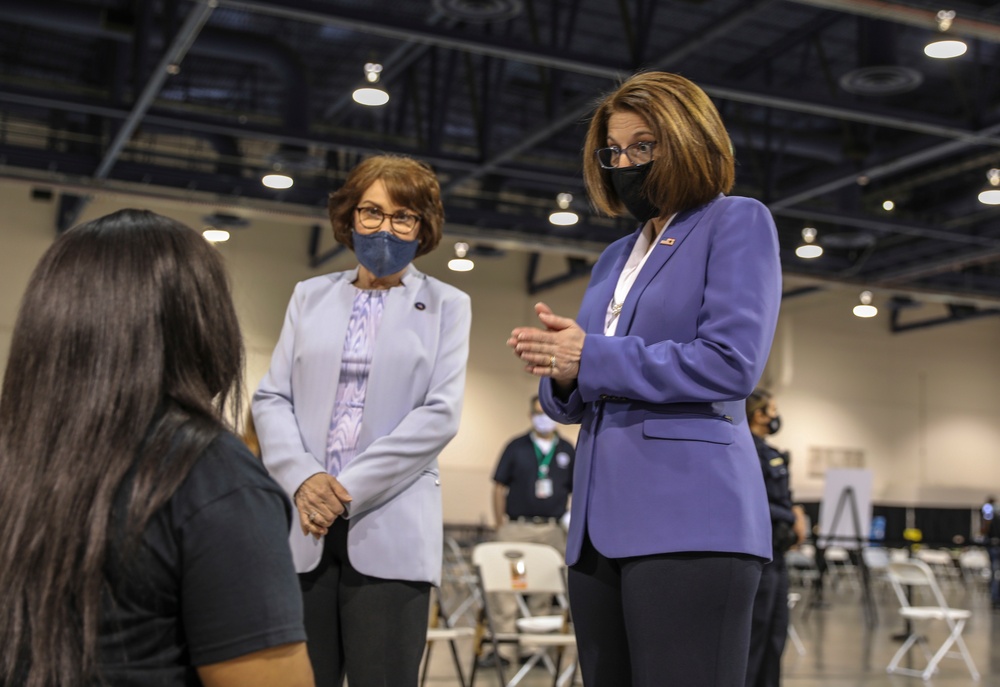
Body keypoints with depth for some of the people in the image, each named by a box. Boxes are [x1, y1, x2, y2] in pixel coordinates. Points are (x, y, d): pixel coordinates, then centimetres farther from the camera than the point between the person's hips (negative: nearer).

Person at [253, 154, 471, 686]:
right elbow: (271, 398, 9)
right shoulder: (310, 296, 16)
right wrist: (303, 479, -10)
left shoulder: (446, 306, 9)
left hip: (389, 530, -2)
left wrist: (348, 490, -9)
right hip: (303, 528, 2)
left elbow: (439, 414, -2)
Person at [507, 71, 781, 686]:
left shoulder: (738, 223, 2)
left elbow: (732, 363, -12)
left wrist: (593, 359, -9)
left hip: (688, 520, -7)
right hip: (602, 521, 7)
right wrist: (560, 373, -1)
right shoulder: (615, 258, 24)